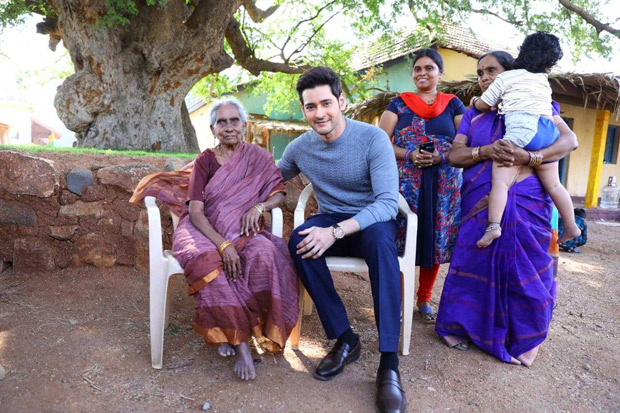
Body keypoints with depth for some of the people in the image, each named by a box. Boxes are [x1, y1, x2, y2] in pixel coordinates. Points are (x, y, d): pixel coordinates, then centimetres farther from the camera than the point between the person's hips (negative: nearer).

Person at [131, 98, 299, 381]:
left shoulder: (258, 157, 12)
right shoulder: (205, 161, 6)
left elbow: (279, 193, 8)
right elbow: (195, 211, -6)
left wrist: (259, 206, -16)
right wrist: (223, 244, -22)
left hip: (244, 231, 1)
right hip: (205, 232, -1)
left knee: (265, 254, -35)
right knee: (206, 261, -37)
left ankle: (232, 331, -18)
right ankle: (241, 344, -27)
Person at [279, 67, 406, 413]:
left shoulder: (373, 138, -16)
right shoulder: (300, 148, -2)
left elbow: (388, 203, -23)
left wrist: (336, 231, -35)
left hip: (371, 223, -3)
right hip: (330, 221, 3)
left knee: (381, 235, -38)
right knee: (299, 241, -30)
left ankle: (389, 364, -32)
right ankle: (345, 338, -16)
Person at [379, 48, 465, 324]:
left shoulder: (453, 104, 12)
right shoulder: (399, 103, 10)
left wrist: (441, 157, -13)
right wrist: (410, 154, -14)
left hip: (443, 185, 2)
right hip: (405, 183, -1)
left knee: (435, 239, 5)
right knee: (401, 239, -4)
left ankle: (425, 299, 22)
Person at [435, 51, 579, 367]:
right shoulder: (473, 114, 14)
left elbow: (570, 140, -2)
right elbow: (454, 155, 4)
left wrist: (527, 156, -19)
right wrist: (485, 151, -17)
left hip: (527, 204, -1)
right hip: (480, 205, 2)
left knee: (525, 268, 2)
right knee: (474, 265, 3)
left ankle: (522, 340, 18)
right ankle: (461, 325, 19)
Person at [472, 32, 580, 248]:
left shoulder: (506, 77, 12)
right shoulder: (544, 81, 27)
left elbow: (483, 105, 14)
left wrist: (475, 100, 37)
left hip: (522, 130, -6)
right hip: (548, 130, 6)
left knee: (500, 181, -14)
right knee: (553, 185, 17)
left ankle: (494, 225, -31)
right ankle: (571, 227, 28)